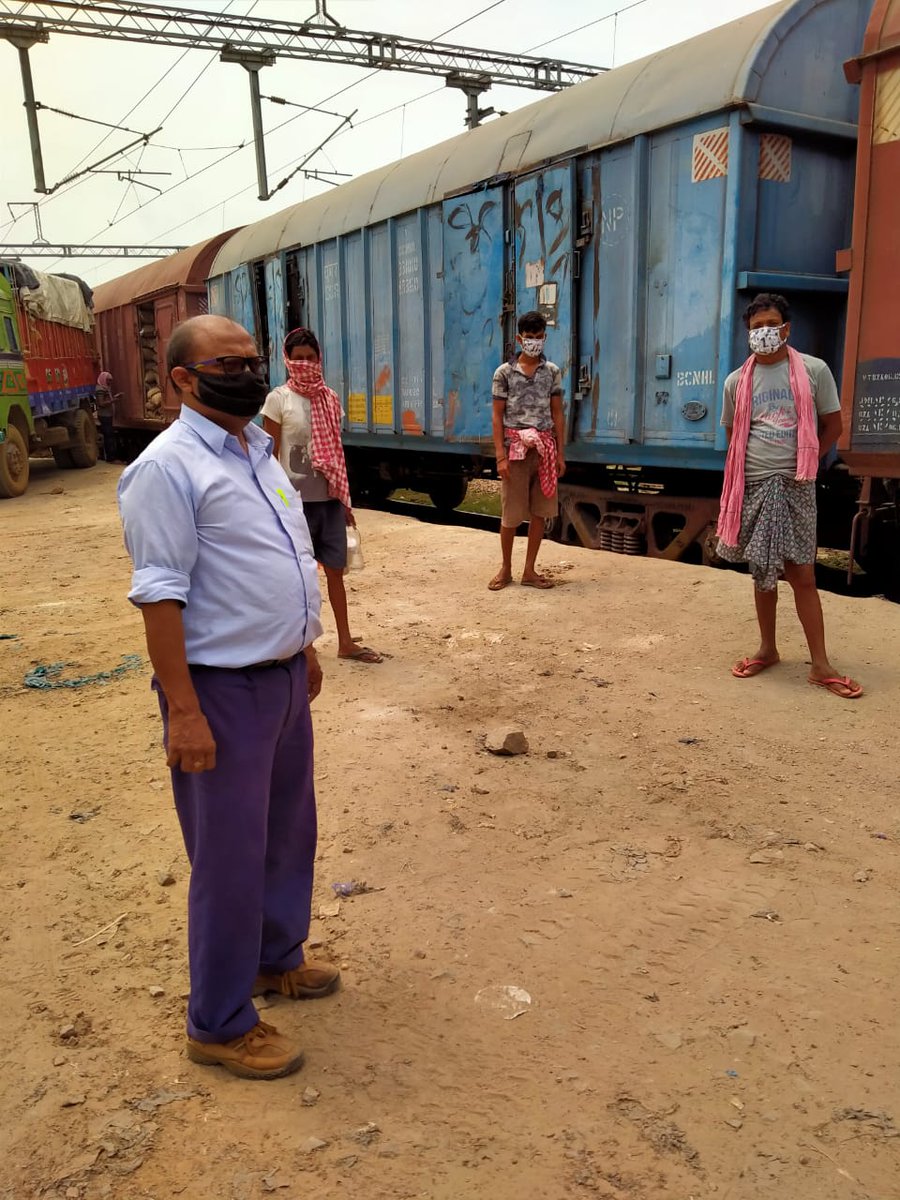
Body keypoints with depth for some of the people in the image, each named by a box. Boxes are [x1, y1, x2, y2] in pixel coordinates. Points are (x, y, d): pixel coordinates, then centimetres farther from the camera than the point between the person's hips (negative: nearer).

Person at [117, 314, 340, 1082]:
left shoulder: (257, 450, 11)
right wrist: (183, 711, -22)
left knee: (289, 831, 21)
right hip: (223, 691, -9)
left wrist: (304, 648, 19)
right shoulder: (168, 467, -16)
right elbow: (160, 593, -20)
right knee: (232, 859, 3)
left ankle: (277, 958, 44)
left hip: (282, 677, 9)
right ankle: (220, 1024, 23)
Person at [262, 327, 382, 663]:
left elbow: (335, 454, 12)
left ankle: (345, 642, 18)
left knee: (335, 570, 9)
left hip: (329, 498, 5)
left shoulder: (330, 398, 8)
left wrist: (345, 500, 13)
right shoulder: (278, 399, -6)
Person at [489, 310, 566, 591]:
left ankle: (529, 571, 15)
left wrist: (560, 453, 4)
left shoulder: (552, 372, 6)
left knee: (539, 512, 5)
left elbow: (557, 414, 8)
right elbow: (498, 416, -3)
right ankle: (506, 569, 18)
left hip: (545, 450, 3)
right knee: (511, 514, 2)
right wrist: (501, 456, -10)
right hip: (515, 449, -3)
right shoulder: (504, 372, -2)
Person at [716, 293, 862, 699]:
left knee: (803, 574, -2)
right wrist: (750, 468, 4)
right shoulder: (737, 381, 4)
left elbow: (832, 425, 5)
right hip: (754, 486, 2)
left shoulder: (814, 371, -1)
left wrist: (803, 462, 0)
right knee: (763, 572, 10)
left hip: (797, 486, -2)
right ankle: (767, 649, 25)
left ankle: (820, 665, 4)